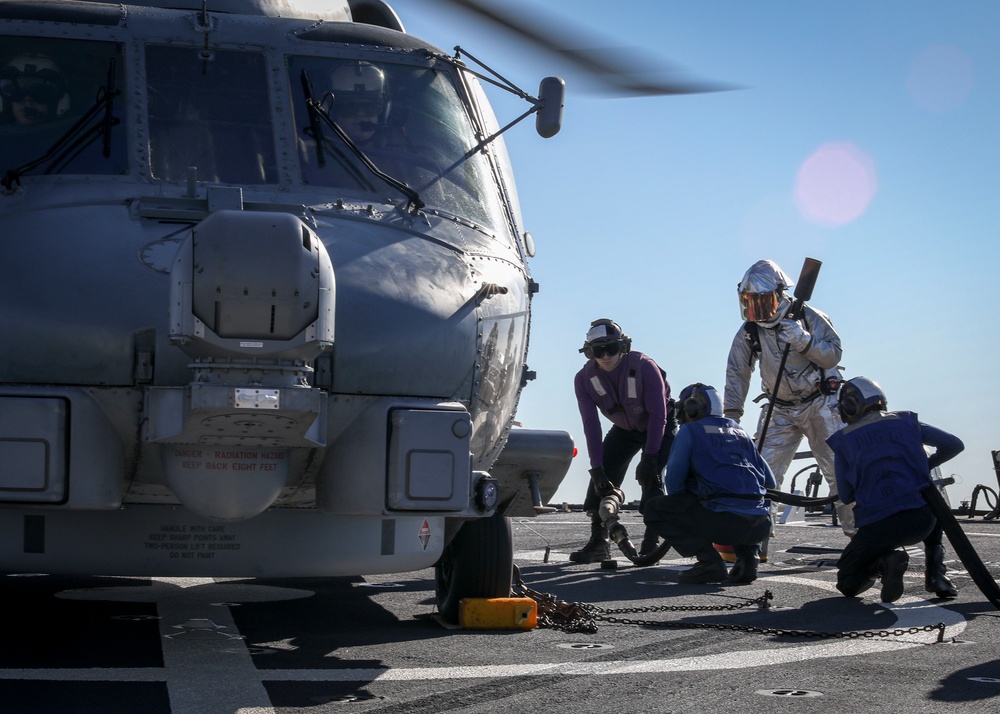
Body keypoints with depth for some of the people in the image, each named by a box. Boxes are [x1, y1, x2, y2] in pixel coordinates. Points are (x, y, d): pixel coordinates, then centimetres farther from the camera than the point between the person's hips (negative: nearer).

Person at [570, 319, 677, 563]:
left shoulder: (645, 367, -32)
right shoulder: (585, 378, -20)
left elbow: (658, 416, -27)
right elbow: (591, 425, -20)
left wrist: (649, 457, -30)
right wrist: (597, 468, -27)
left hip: (660, 425, -4)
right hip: (624, 428, 4)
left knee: (649, 476, -21)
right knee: (602, 477, -7)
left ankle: (650, 543, -15)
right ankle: (599, 541, 2)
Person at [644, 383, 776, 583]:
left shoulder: (689, 430, 8)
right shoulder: (741, 433, 23)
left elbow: (673, 481, 4)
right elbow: (770, 482, 22)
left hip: (723, 521, -6)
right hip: (761, 527, 6)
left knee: (654, 510, 10)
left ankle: (708, 560, -5)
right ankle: (749, 555, 13)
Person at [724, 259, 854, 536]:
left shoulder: (808, 317, -12)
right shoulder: (749, 332, -4)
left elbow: (834, 355, -15)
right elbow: (737, 373, 2)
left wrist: (804, 341, -30)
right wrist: (731, 415, -1)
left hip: (819, 404, -3)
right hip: (780, 411, 3)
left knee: (838, 468, -6)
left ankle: (856, 526, 6)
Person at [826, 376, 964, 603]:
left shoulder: (843, 441, 9)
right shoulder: (906, 421, 13)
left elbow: (846, 497, 10)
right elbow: (954, 445, 16)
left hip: (877, 526, -2)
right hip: (921, 520, 2)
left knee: (847, 583, 19)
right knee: (933, 505, 40)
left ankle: (882, 563, -13)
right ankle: (936, 572, 19)